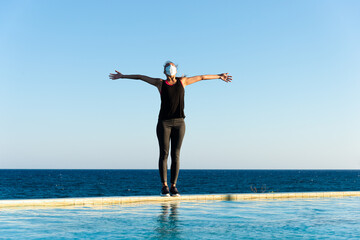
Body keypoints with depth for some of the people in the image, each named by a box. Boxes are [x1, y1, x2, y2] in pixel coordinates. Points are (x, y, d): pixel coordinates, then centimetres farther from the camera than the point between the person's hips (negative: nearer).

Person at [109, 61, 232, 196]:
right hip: (164, 123, -1)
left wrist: (219, 76, 29)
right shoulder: (160, 83, 9)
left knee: (176, 155, 0)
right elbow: (140, 77, 15)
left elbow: (201, 77, 22)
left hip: (179, 123, 1)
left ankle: (173, 187, 5)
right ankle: (164, 187, 1)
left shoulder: (182, 81, 12)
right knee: (164, 154, -3)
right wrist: (122, 76, 18)